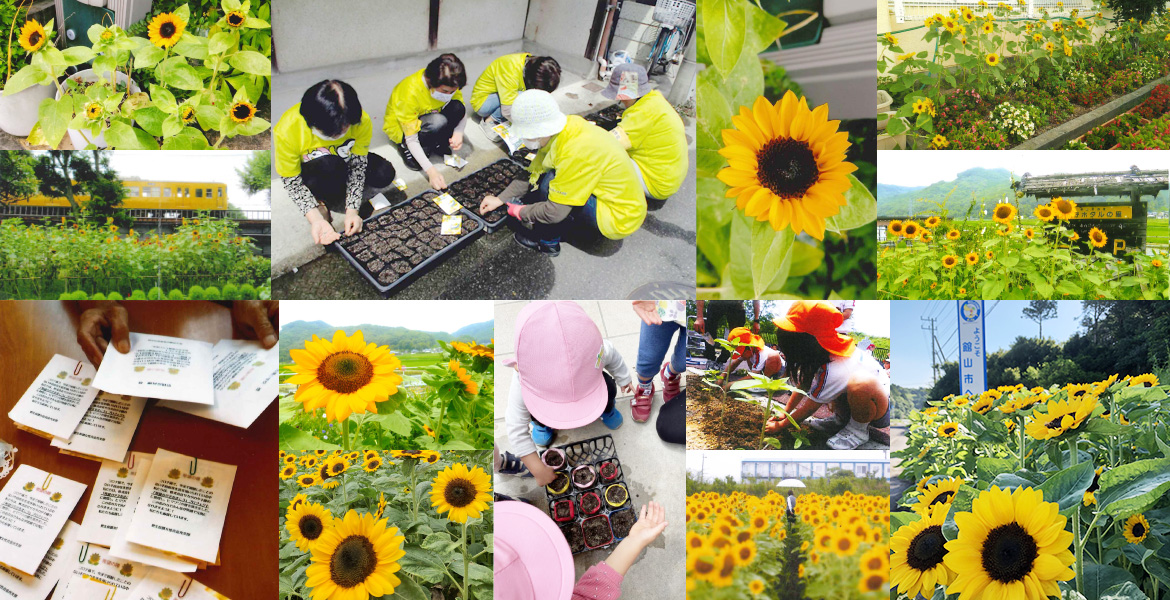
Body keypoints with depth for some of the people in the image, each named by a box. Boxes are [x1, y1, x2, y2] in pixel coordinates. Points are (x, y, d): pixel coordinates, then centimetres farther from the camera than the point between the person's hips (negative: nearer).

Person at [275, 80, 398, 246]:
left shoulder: (362, 121, -29)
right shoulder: (287, 131, -34)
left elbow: (358, 165, -20)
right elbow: (291, 181, -24)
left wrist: (352, 211, -29)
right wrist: (315, 219, -35)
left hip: (344, 162, 3)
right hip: (308, 172, -3)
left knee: (384, 174, -26)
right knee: (329, 166, -38)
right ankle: (321, 203, -8)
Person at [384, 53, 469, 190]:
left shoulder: (447, 84, -21)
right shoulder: (410, 93, -37)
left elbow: (463, 112, -8)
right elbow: (411, 139, -32)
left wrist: (459, 132, -31)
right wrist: (430, 170, -41)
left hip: (427, 115, 6)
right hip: (400, 127, -6)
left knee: (458, 108, -23)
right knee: (438, 122, -36)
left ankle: (436, 143, -4)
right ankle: (405, 148, -12)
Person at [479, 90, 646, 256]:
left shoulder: (577, 152, -31)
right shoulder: (568, 127, -5)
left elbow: (555, 212, -26)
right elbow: (533, 173, 8)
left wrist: (517, 211, -9)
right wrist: (501, 200, 9)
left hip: (620, 218, -9)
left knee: (550, 183, -18)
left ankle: (548, 242, 3)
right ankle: (587, 230, 17)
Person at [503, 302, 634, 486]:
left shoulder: (598, 352, -44)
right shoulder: (523, 384, -47)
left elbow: (612, 356, -17)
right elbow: (516, 429, -36)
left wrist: (624, 379, 2)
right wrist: (538, 469, -34)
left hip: (586, 378, 1)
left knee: (609, 388, -26)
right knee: (534, 413, -30)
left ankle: (606, 409, 13)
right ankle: (541, 423, 9)